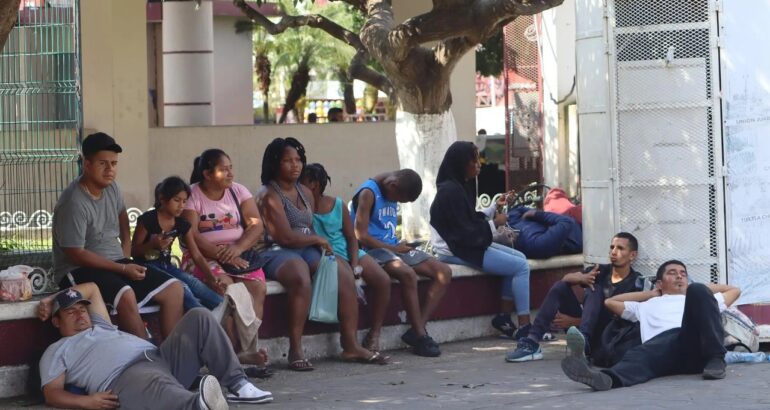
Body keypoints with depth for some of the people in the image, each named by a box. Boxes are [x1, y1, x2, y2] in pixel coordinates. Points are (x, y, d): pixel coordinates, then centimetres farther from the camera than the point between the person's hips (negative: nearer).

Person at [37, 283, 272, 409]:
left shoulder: (100, 327, 39)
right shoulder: (56, 352, 20)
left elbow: (91, 288, 51)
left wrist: (50, 299, 42)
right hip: (125, 377, -8)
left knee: (199, 317, -6)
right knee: (158, 386, -46)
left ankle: (237, 384, -19)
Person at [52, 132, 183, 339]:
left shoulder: (111, 187, 4)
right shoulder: (74, 203, -21)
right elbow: (76, 254, -20)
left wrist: (125, 260, 12)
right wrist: (123, 269, -18)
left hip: (117, 263, 8)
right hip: (79, 270, -8)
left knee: (174, 289, -6)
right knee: (126, 296, -36)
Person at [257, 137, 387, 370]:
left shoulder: (305, 193, 20)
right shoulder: (269, 196, -7)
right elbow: (286, 236, -15)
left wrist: (322, 247, -3)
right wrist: (318, 240, -1)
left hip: (307, 250, 8)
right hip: (279, 253, -8)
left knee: (344, 274, -16)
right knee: (301, 279, -39)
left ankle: (351, 346, -17)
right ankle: (295, 351, -37)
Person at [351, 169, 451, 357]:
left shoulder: (393, 193, 14)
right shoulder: (368, 193, -12)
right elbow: (361, 236, -18)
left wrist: (399, 245, 6)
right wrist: (394, 248, -11)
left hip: (392, 246, 9)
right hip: (374, 250, -9)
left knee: (443, 272, -7)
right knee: (408, 274, -36)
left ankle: (417, 330, -15)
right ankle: (420, 336, -26)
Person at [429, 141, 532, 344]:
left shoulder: (461, 186, 11)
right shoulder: (450, 191, -19)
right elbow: (465, 233, -21)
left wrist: (495, 208, 7)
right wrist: (495, 224, -11)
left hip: (467, 245, 10)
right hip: (457, 251, -10)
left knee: (519, 258, 8)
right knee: (520, 266, -13)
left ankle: (504, 317, 7)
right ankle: (524, 327, -11)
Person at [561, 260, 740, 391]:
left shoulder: (697, 299, 46)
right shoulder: (648, 305, 45)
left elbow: (734, 290, 53)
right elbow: (610, 302, 50)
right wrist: (650, 293, 51)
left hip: (697, 347, 0)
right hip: (662, 343, 0)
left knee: (698, 291, -27)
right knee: (640, 356, -39)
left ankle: (714, 359, -38)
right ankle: (607, 378, -74)